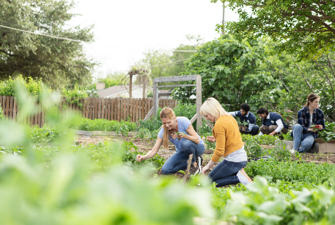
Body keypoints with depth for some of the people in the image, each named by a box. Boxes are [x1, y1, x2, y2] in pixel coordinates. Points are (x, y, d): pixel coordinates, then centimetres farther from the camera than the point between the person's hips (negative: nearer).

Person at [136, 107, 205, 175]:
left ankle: (195, 163, -11)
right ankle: (190, 163, 2)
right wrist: (144, 157, -40)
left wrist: (185, 135, -44)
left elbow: (197, 140, -24)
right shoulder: (163, 131, -17)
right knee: (165, 170, -16)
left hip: (198, 147, -4)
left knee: (185, 143, -39)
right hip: (182, 152, 4)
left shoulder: (183, 121, -26)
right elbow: (154, 151, -19)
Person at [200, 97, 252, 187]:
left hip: (233, 160, -9)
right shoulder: (229, 117, 8)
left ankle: (238, 178, -10)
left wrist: (208, 166, -9)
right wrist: (216, 139, 13)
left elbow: (219, 151, -19)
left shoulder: (219, 124, -18)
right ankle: (239, 173, 5)